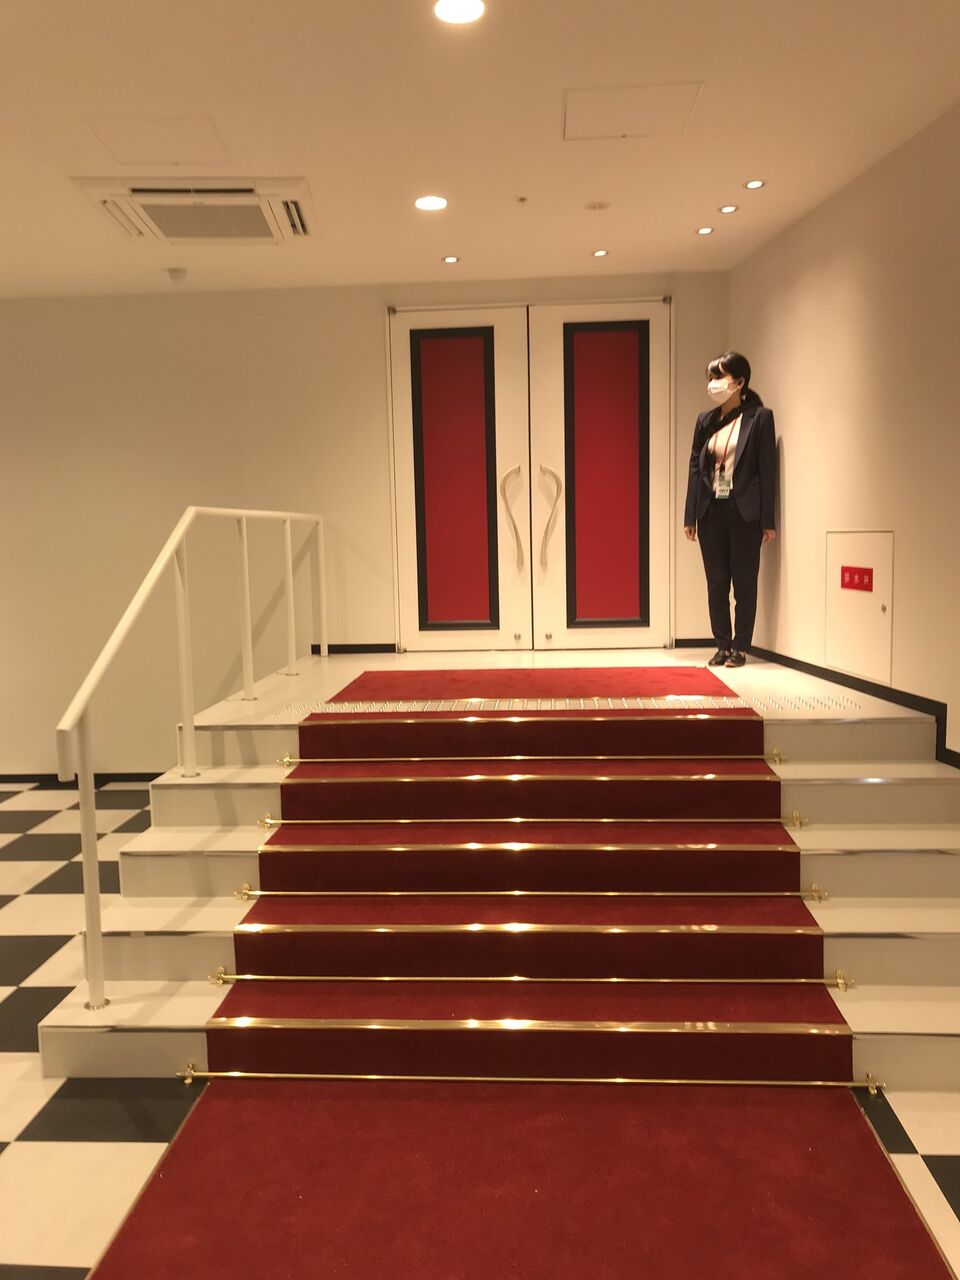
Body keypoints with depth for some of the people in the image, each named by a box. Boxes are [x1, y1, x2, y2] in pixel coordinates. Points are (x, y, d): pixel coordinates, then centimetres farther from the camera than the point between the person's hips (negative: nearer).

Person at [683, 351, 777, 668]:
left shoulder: (759, 417, -3)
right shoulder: (705, 420, 9)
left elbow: (768, 469, -5)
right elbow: (695, 467, 9)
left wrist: (768, 520, -9)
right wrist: (690, 516, 5)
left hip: (744, 512, -4)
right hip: (711, 511, 4)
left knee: (744, 583, 4)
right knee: (716, 583, 8)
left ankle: (740, 647, 14)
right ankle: (723, 646, 18)